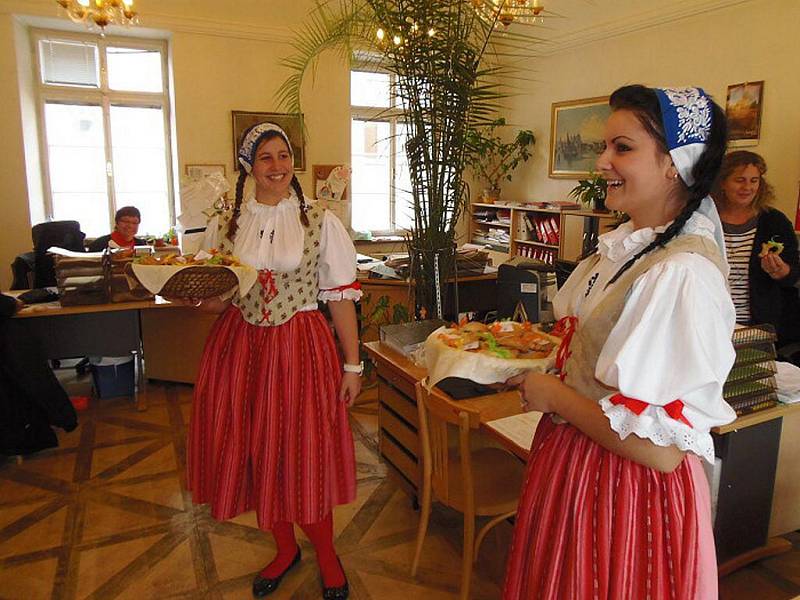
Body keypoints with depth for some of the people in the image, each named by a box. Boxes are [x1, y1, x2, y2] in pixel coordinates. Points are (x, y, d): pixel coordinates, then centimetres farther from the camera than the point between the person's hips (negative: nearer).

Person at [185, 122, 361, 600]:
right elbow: (214, 301, 11)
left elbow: (341, 297, -2)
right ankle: (286, 549, 35)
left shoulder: (321, 222, -2)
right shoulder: (224, 226, 5)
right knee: (259, 451, 11)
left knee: (307, 451, 3)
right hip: (240, 348, 3)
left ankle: (326, 553, 29)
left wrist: (352, 365, -4)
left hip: (302, 348, -3)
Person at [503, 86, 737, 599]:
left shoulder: (684, 273, -27)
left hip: (627, 492, -8)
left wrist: (554, 396, -18)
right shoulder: (625, 245, 1)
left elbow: (659, 449, -29)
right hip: (575, 464, 8)